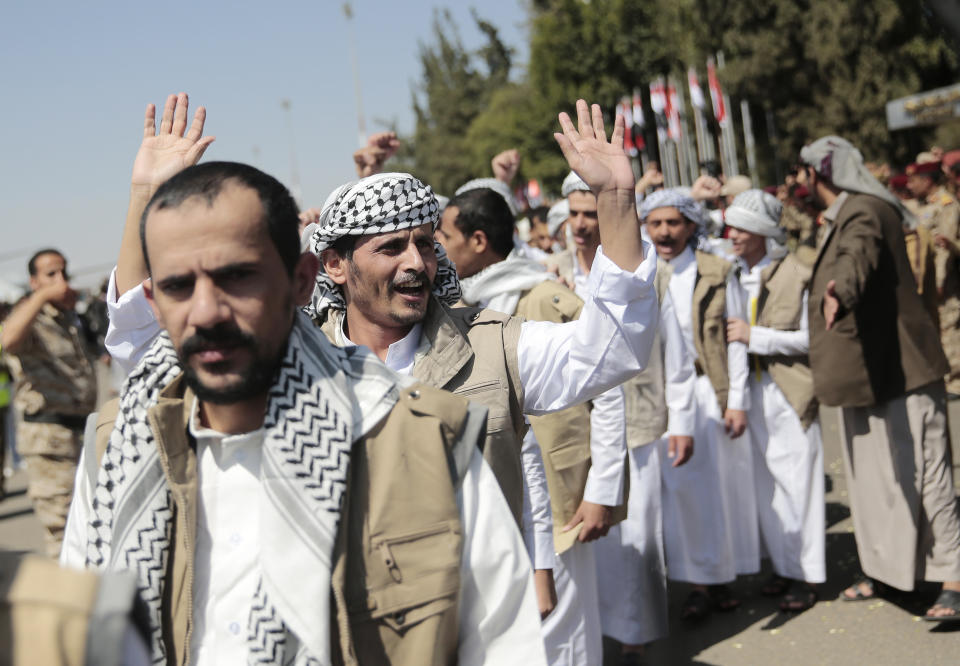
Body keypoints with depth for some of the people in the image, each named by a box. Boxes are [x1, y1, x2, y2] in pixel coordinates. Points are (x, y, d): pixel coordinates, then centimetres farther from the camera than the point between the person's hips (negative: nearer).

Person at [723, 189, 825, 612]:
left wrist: (755, 336, -17)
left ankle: (808, 575, 11)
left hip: (789, 391, -5)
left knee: (797, 484, 0)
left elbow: (811, 337, -10)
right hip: (750, 390, 6)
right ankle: (785, 567, 24)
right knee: (764, 485, 11)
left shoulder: (795, 275, -9)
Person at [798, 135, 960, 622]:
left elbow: (859, 256, -41)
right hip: (865, 372, 10)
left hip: (896, 369, -10)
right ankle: (883, 569, 24)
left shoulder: (864, 212, -18)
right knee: (871, 473, 14)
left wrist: (840, 292, -61)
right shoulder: (842, 217, 14)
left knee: (918, 472, -7)